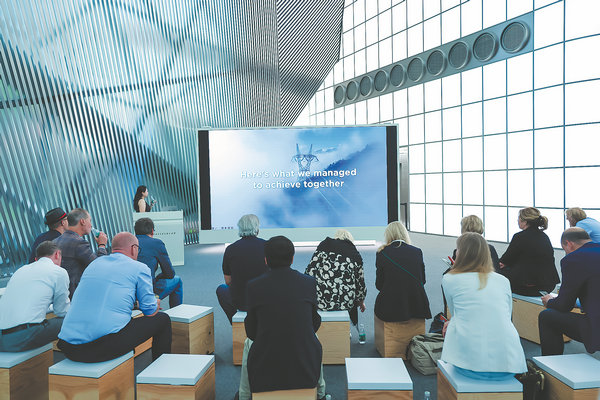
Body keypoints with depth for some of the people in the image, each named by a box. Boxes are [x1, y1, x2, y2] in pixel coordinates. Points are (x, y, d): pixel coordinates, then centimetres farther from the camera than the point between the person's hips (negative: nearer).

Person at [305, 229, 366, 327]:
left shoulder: (324, 244, 7)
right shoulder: (355, 255, 11)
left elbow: (310, 271, 0)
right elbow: (360, 283, 15)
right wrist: (361, 302, 33)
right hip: (345, 302, 2)